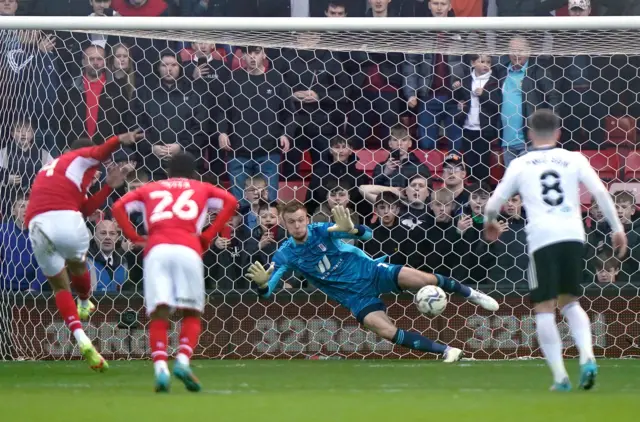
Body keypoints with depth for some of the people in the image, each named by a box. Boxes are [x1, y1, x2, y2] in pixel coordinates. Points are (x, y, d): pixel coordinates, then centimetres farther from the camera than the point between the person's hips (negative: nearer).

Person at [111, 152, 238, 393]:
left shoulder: (150, 189, 29)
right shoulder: (201, 189, 27)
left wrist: (135, 238, 15)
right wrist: (208, 236, 10)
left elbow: (119, 207, 16)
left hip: (156, 250, 1)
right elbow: (230, 202, 11)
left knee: (159, 314, -2)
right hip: (188, 250, -1)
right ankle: (183, 360, -14)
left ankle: (160, 367, -22)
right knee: (192, 313, 9)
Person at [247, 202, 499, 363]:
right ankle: (446, 352, -11)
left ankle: (470, 294, 8)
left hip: (370, 272, -1)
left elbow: (367, 235, -18)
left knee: (423, 280, -21)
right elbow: (267, 291, -15)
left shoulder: (322, 230, -13)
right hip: (355, 296, 1)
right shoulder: (286, 255, -9)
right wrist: (262, 283, -40)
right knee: (386, 331, -22)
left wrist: (350, 229, -41)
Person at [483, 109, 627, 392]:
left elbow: (494, 203, 13)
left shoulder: (520, 164, 12)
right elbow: (600, 192, 2)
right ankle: (587, 357, -4)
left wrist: (490, 222, 35)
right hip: (573, 235, 2)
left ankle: (560, 376, -5)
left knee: (544, 308, 3)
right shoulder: (574, 159, 13)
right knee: (570, 302, 19)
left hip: (541, 239, -2)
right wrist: (617, 228, 8)